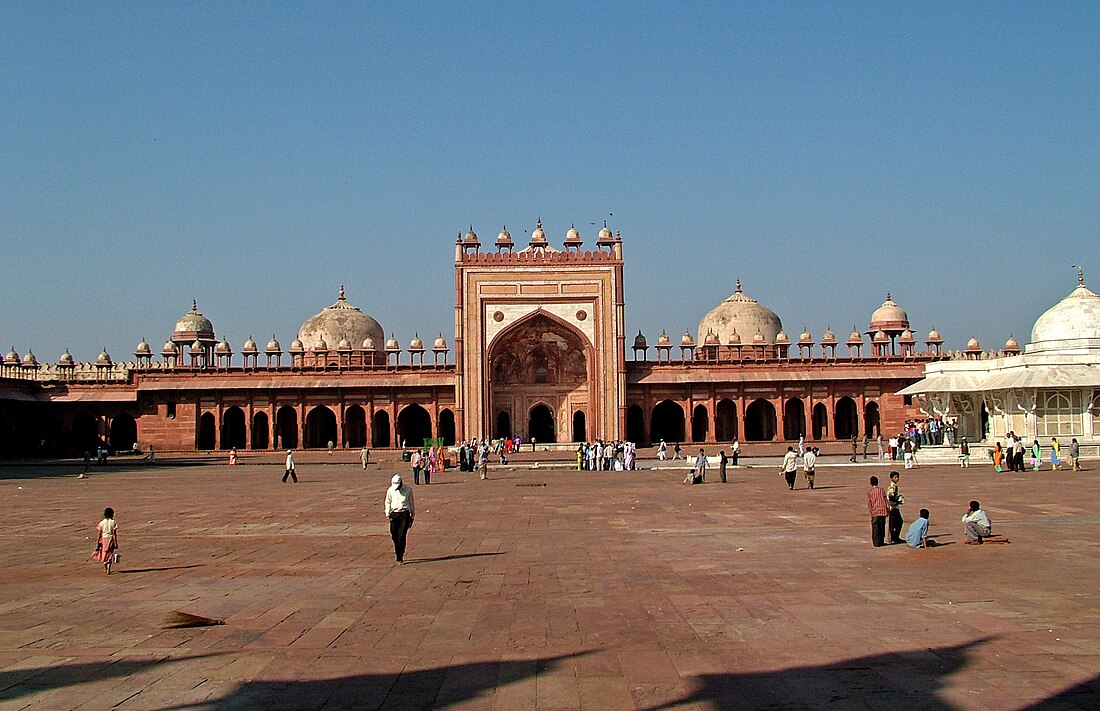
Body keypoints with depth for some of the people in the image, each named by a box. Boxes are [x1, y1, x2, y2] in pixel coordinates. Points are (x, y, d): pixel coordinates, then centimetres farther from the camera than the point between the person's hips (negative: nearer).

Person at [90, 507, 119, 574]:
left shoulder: (101, 523, -3)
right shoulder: (113, 523, -7)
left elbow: (99, 534, -3)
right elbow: (115, 534, -9)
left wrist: (97, 544, 2)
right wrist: (116, 544, -5)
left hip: (104, 539, 2)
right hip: (111, 539, -2)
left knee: (103, 554, 20)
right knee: (109, 554, 7)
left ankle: (105, 569, 33)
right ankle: (108, 570, -3)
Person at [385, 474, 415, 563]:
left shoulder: (408, 489, -2)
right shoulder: (390, 490, 1)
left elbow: (411, 503, 9)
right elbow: (387, 502, 14)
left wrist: (412, 516, 12)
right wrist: (388, 513, 1)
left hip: (405, 513, -2)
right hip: (394, 514, 2)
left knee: (402, 535, -11)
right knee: (394, 536, 1)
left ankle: (400, 556, -9)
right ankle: (397, 552, 22)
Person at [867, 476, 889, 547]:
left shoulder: (870, 492, -2)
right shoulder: (881, 490, 2)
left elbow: (869, 504, -2)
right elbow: (885, 500, 2)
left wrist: (870, 513, 4)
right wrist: (888, 510, 7)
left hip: (875, 513, -2)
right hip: (883, 512, 2)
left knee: (875, 528, 3)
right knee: (882, 528, 12)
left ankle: (876, 543, 1)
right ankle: (881, 542, 16)